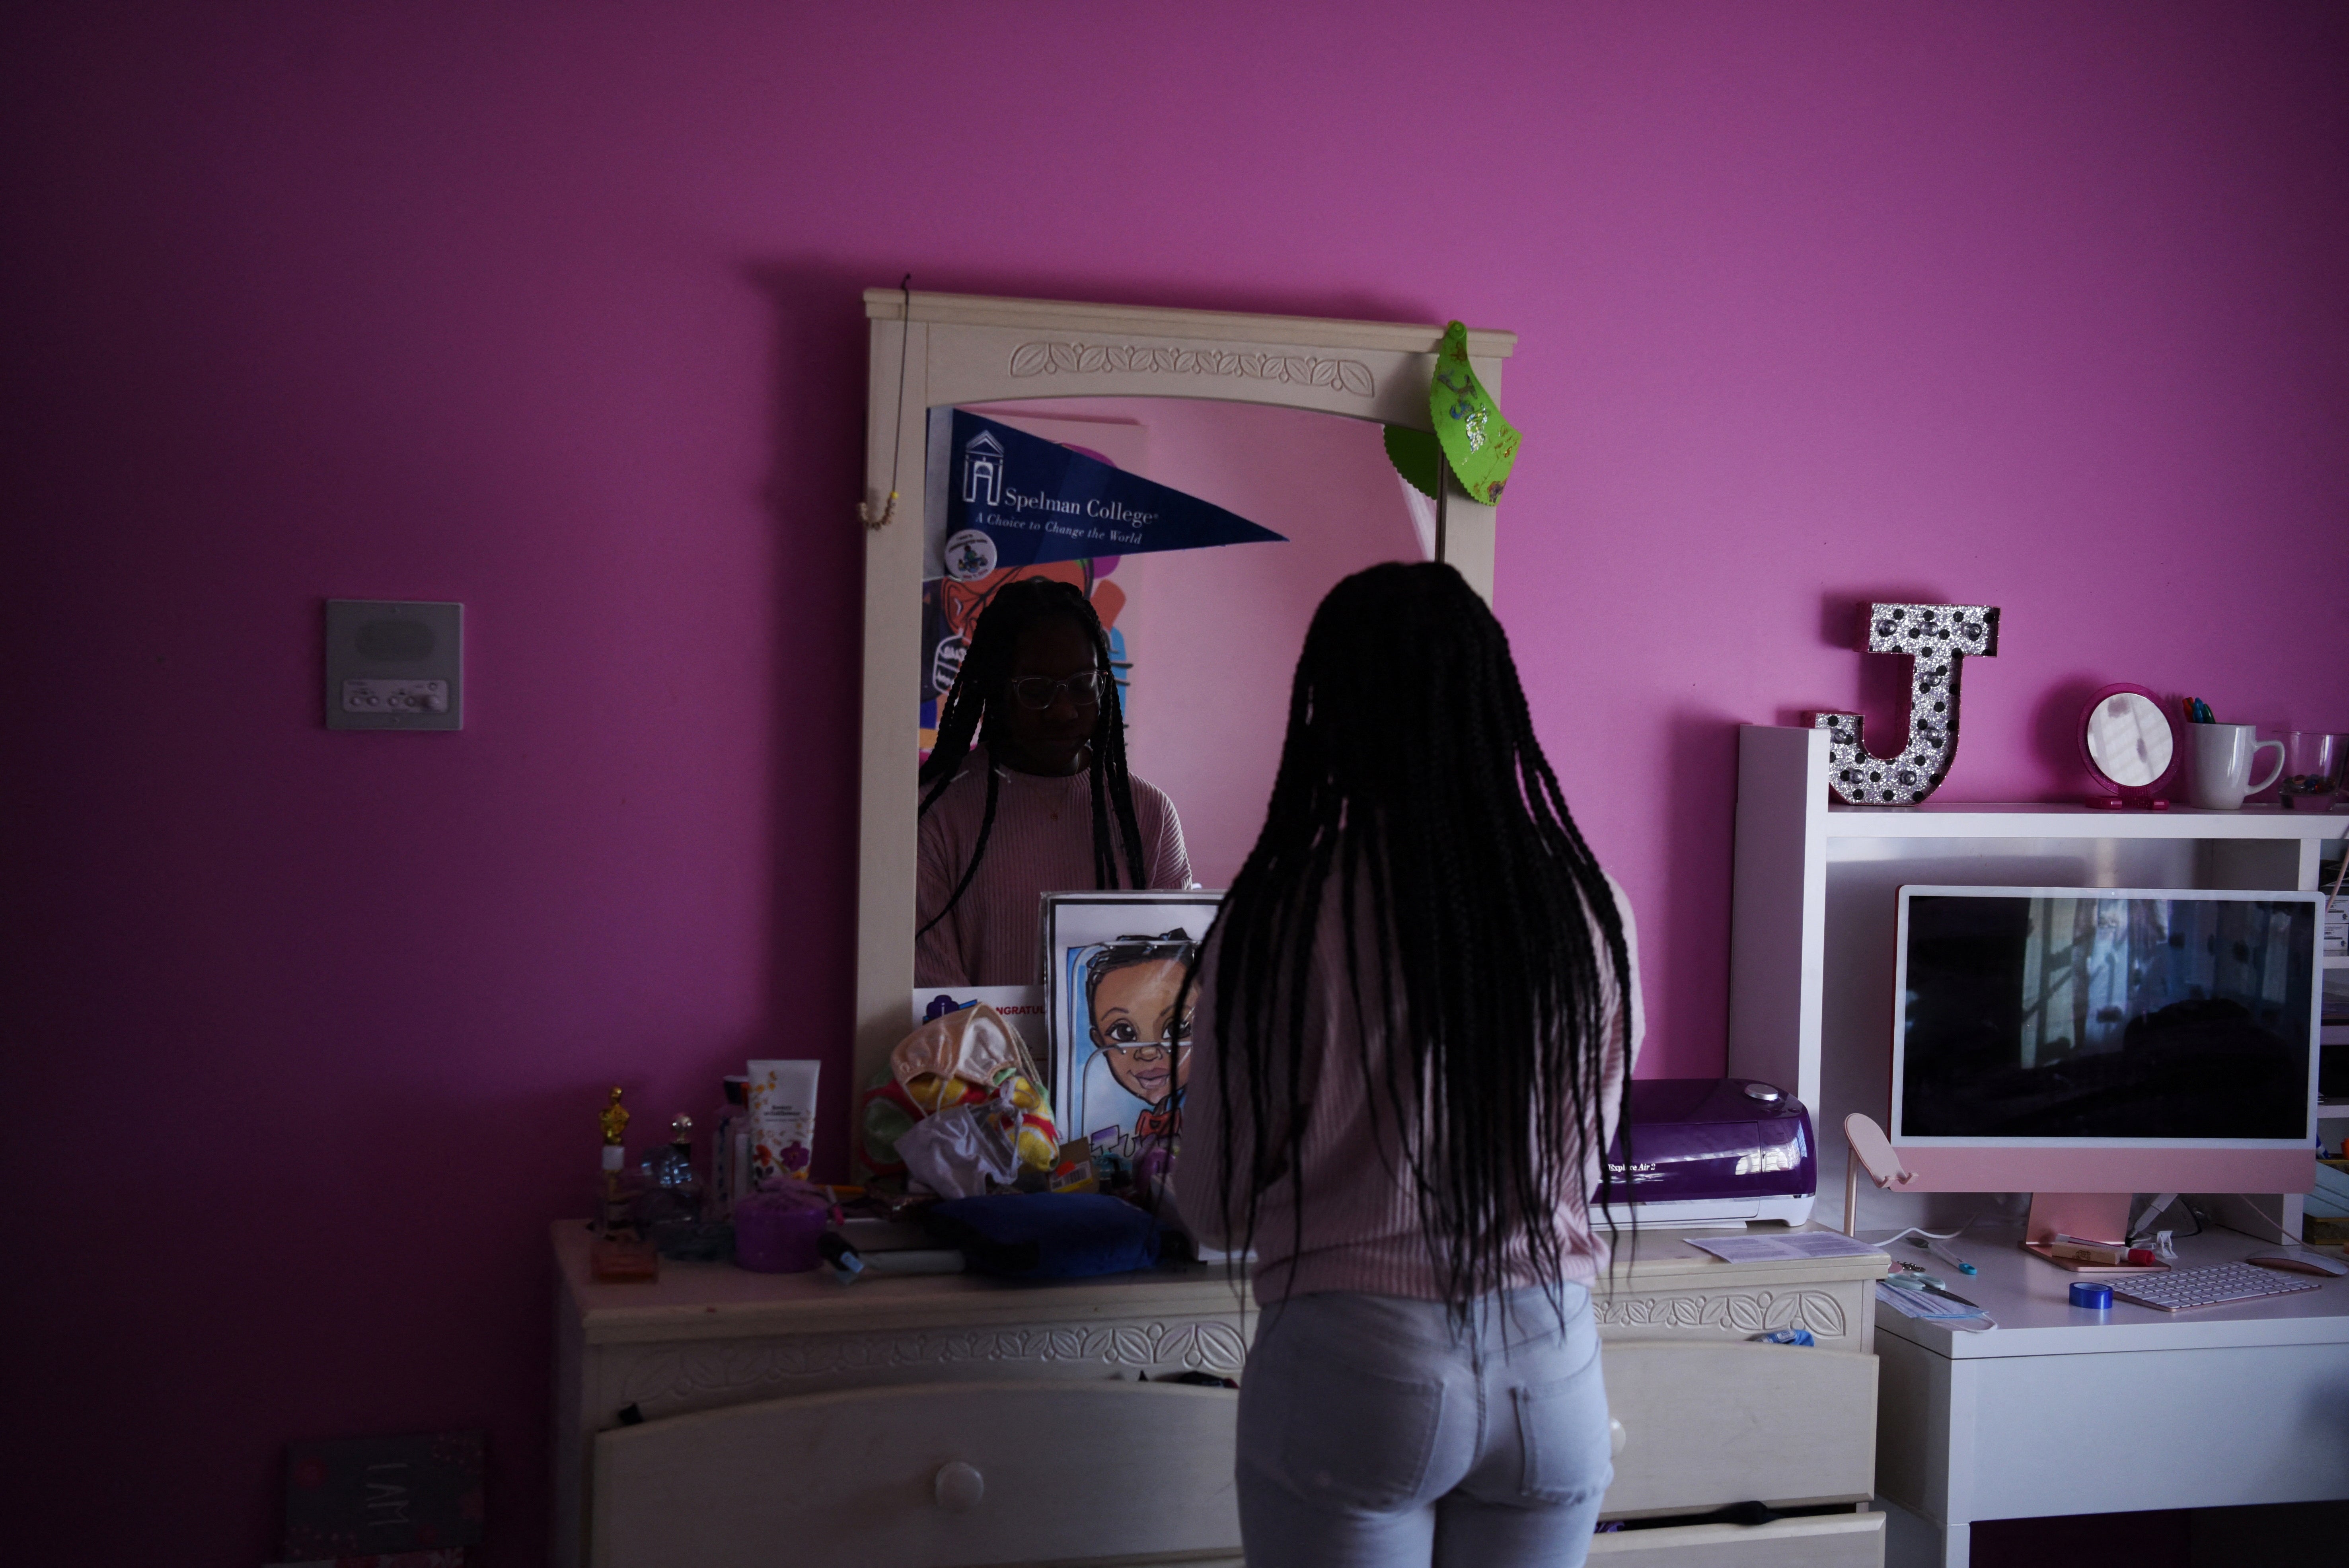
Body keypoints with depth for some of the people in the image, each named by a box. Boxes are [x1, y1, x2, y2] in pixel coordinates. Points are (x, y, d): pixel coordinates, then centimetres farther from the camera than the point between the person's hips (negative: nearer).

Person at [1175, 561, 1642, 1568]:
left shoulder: (1283, 916, -14)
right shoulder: (1589, 907, -4)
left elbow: (1214, 1210, -5)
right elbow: (1584, 1161, 10)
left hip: (1355, 1364, -3)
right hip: (1554, 1368, 4)